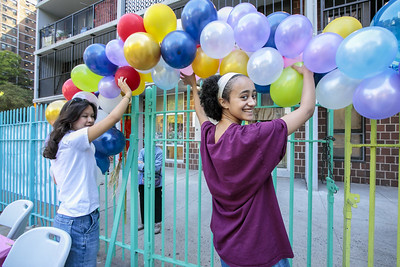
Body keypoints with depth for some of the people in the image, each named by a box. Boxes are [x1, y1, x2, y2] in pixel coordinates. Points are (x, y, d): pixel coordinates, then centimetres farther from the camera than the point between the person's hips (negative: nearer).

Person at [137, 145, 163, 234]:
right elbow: (138, 164, -5)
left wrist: (143, 165, -15)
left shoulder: (159, 152, -12)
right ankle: (144, 222, 37)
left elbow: (157, 167, -19)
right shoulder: (142, 151, 4)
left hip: (155, 182, -5)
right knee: (143, 203, 17)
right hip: (143, 181, 5)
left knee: (156, 203, 6)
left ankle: (157, 224, 23)